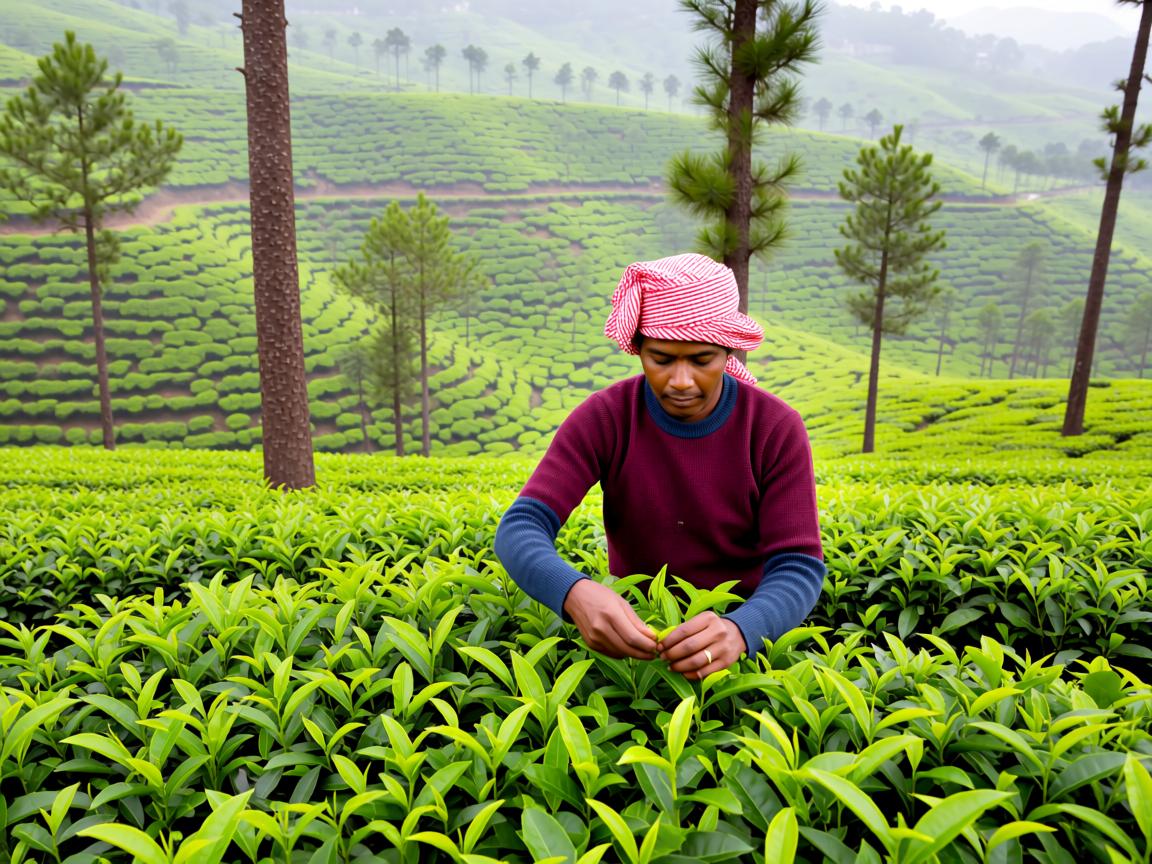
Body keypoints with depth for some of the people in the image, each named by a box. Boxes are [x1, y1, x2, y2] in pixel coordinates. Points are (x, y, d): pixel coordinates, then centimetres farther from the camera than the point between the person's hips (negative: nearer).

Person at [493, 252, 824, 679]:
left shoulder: (777, 428, -13)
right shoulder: (603, 419, -13)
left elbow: (799, 568, -17)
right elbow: (519, 530, -21)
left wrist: (738, 631, -40)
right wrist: (576, 593, -43)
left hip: (743, 625, 0)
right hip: (635, 626, 1)